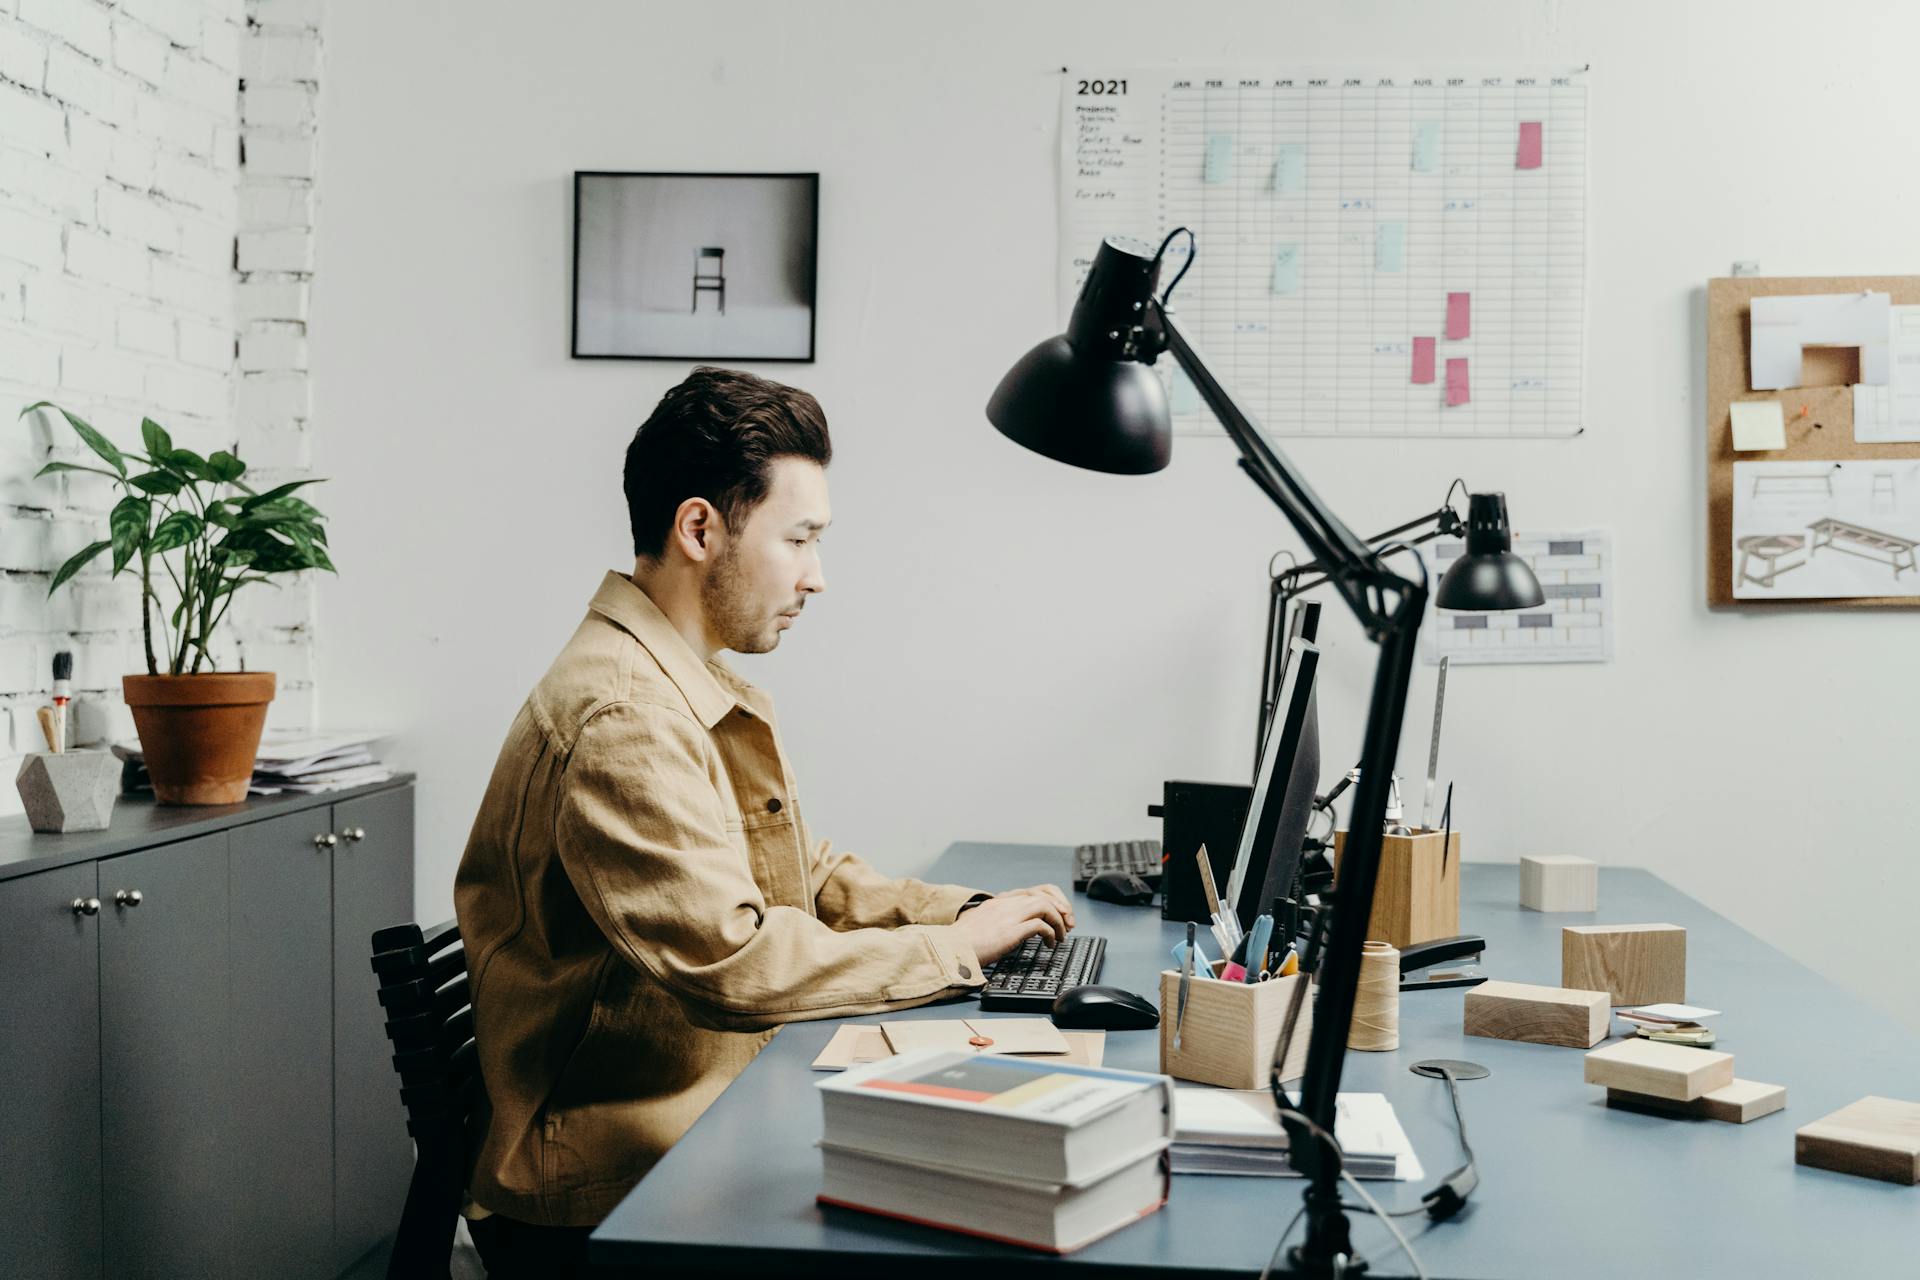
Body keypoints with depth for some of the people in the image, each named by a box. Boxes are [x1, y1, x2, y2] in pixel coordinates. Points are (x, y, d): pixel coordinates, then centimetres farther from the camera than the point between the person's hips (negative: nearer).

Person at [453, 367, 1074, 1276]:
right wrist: (953, 950, -16)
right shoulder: (622, 720, -21)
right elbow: (733, 962, -27)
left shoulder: (716, 695, 14)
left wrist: (964, 912, 3)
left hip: (711, 1122, 9)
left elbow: (806, 877, 19)